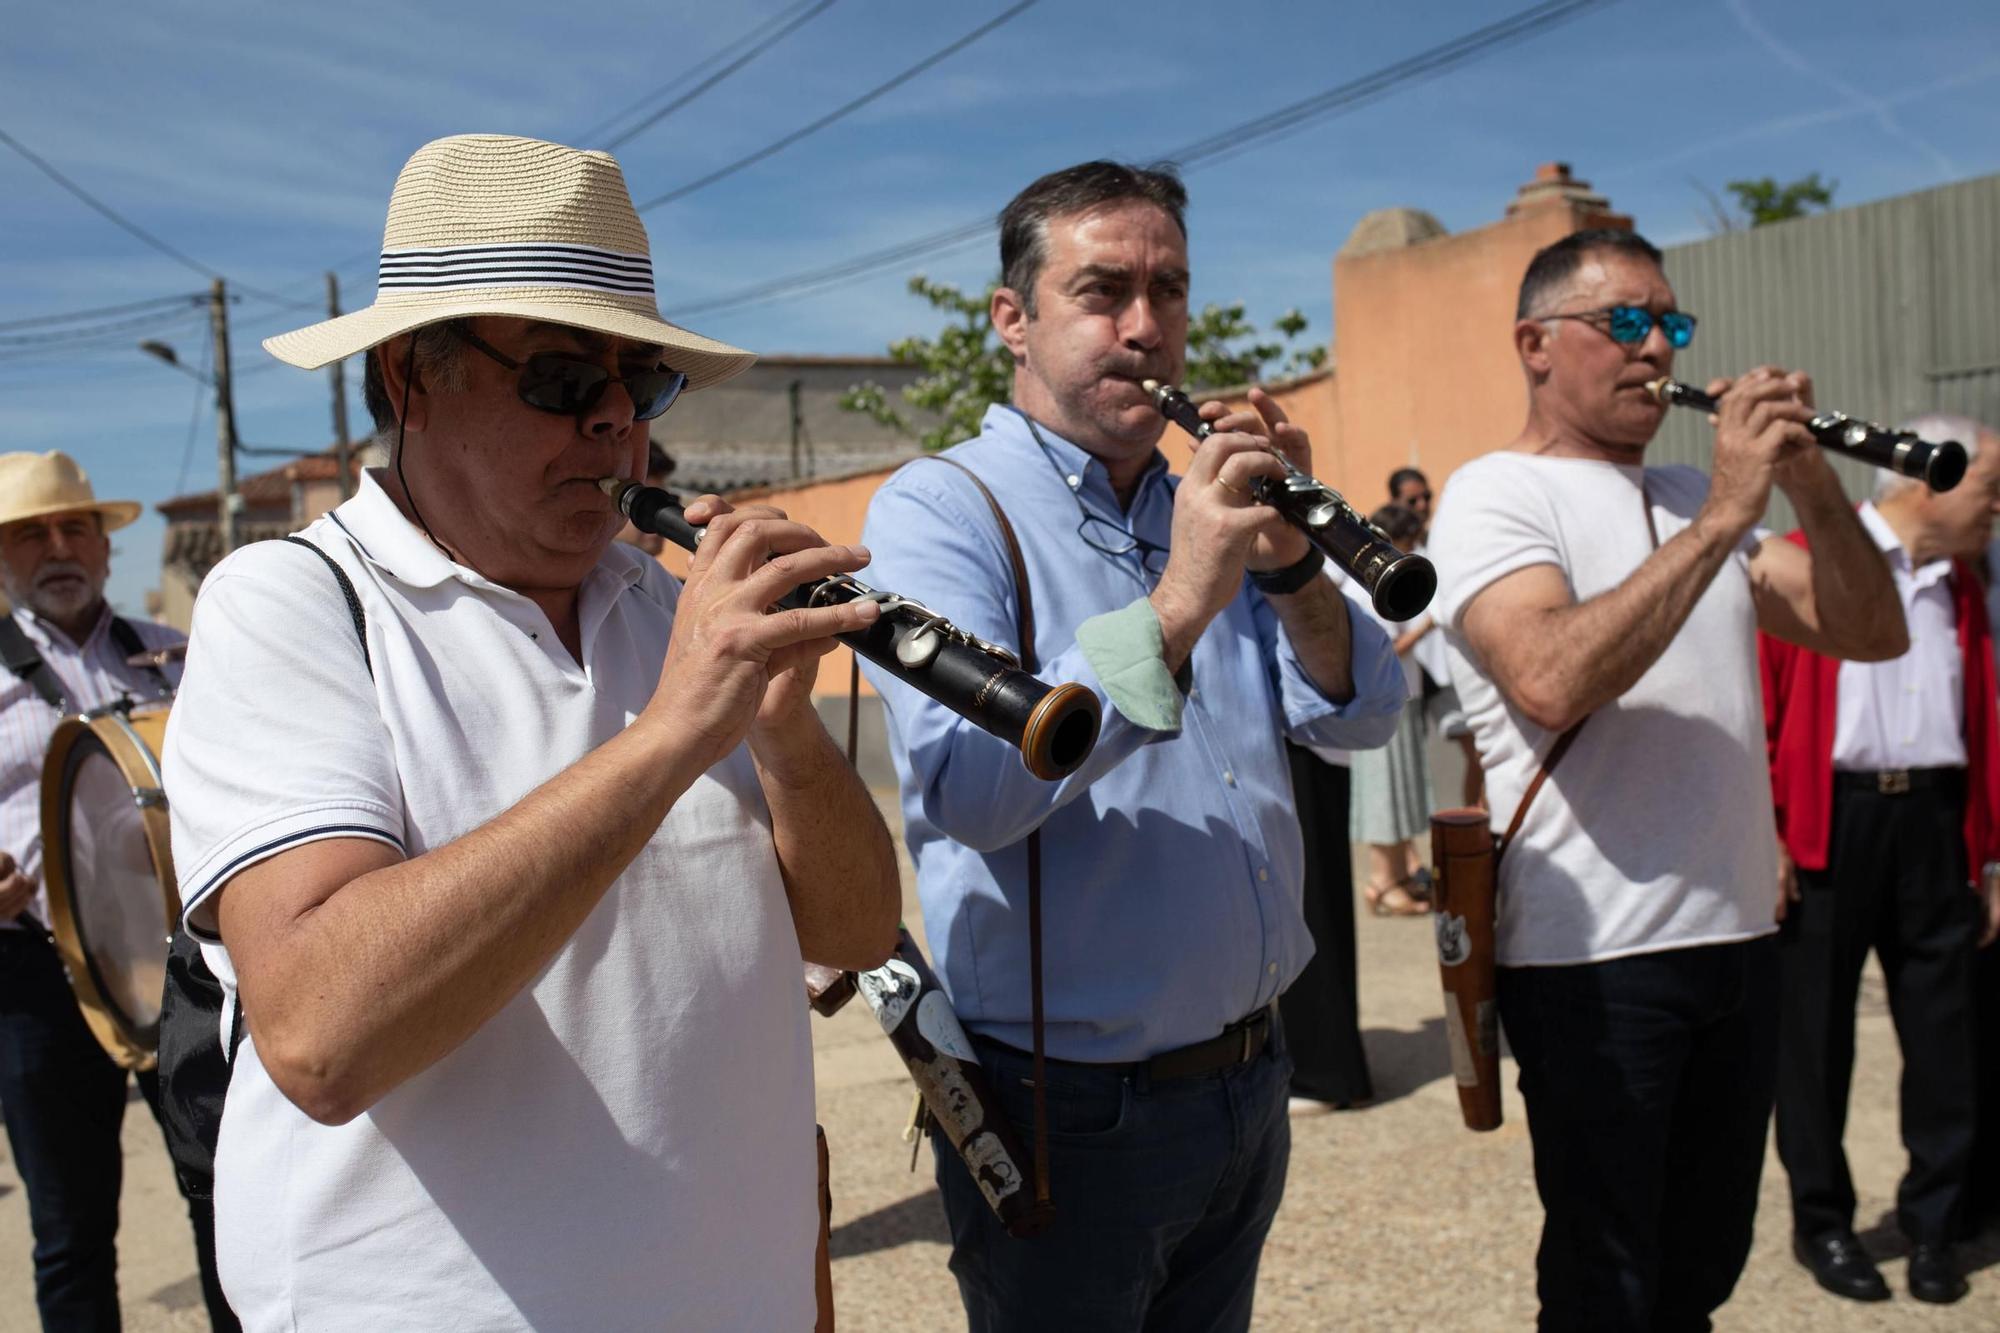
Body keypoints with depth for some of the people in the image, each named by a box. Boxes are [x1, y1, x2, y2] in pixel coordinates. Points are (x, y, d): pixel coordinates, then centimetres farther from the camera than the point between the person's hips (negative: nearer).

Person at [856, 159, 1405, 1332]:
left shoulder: (1209, 510, 8)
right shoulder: (938, 509, -12)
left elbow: (1361, 716, 1)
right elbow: (962, 784, -27)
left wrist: (1291, 564, -16)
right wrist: (1174, 608, -32)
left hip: (1248, 1082, 6)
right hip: (1073, 1109, -6)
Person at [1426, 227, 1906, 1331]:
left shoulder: (1691, 498, 15)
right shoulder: (1494, 494, -7)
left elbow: (1873, 633, 10)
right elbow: (1551, 681, -25)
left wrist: (1809, 481, -5)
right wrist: (1724, 516, -21)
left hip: (1736, 935, 7)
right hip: (1595, 951, -7)